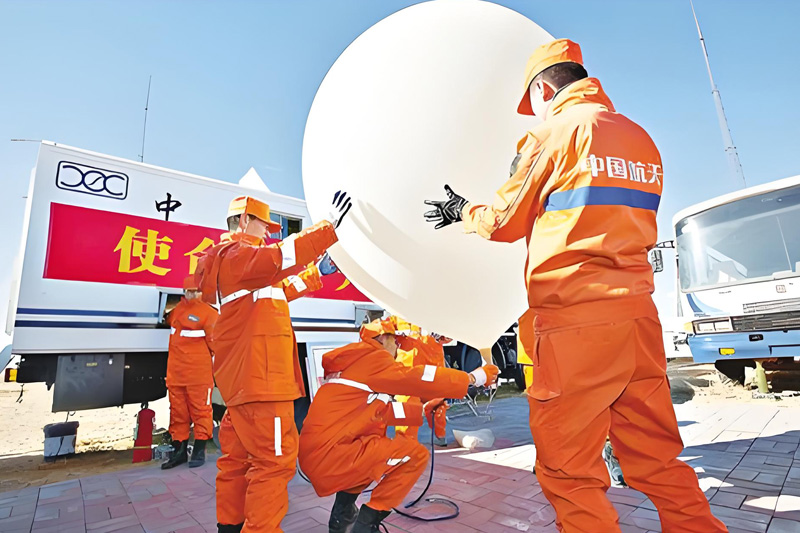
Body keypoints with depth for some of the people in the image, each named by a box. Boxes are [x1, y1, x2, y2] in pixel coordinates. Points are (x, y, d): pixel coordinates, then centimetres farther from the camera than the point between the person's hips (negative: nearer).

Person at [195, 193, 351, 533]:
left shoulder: (231, 258, 24)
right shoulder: (235, 253, -8)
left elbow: (277, 292, 29)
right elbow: (278, 258, -30)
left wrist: (315, 272, 29)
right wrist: (329, 227, -27)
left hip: (242, 378, 11)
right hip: (259, 378, -11)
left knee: (237, 456, 18)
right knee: (275, 459, -5)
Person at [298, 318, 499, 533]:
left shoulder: (355, 363, 18)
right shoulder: (372, 357, -9)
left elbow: (381, 410, 20)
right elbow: (418, 378, -11)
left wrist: (423, 409, 21)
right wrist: (474, 377, -2)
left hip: (316, 453, 10)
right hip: (330, 455, -10)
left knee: (379, 446, 29)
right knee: (416, 454, -6)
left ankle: (342, 516, 25)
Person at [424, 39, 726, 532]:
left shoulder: (554, 131, -3)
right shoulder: (641, 139, 17)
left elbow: (506, 223, 5)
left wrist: (462, 211, 23)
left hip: (576, 322, -7)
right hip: (640, 313, 8)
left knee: (569, 472, 5)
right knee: (658, 462, 18)